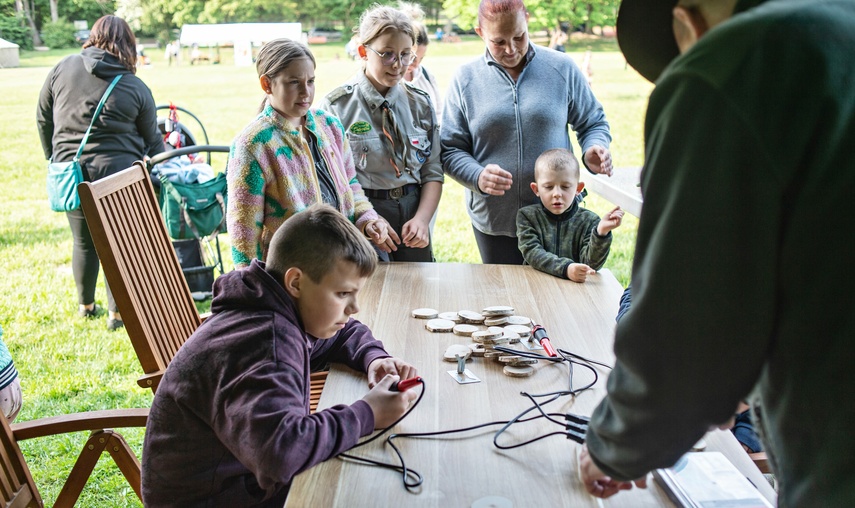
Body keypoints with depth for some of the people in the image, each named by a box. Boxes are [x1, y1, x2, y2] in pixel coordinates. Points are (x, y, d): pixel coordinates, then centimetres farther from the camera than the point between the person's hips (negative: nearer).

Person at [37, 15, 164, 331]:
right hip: (118, 173, -2)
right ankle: (117, 313, 14)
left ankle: (86, 305, 33)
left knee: (84, 242, 16)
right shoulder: (136, 88, -2)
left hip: (70, 172, 3)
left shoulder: (63, 68, 3)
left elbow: (43, 119, 10)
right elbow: (152, 141, 3)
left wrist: (54, 157, 22)